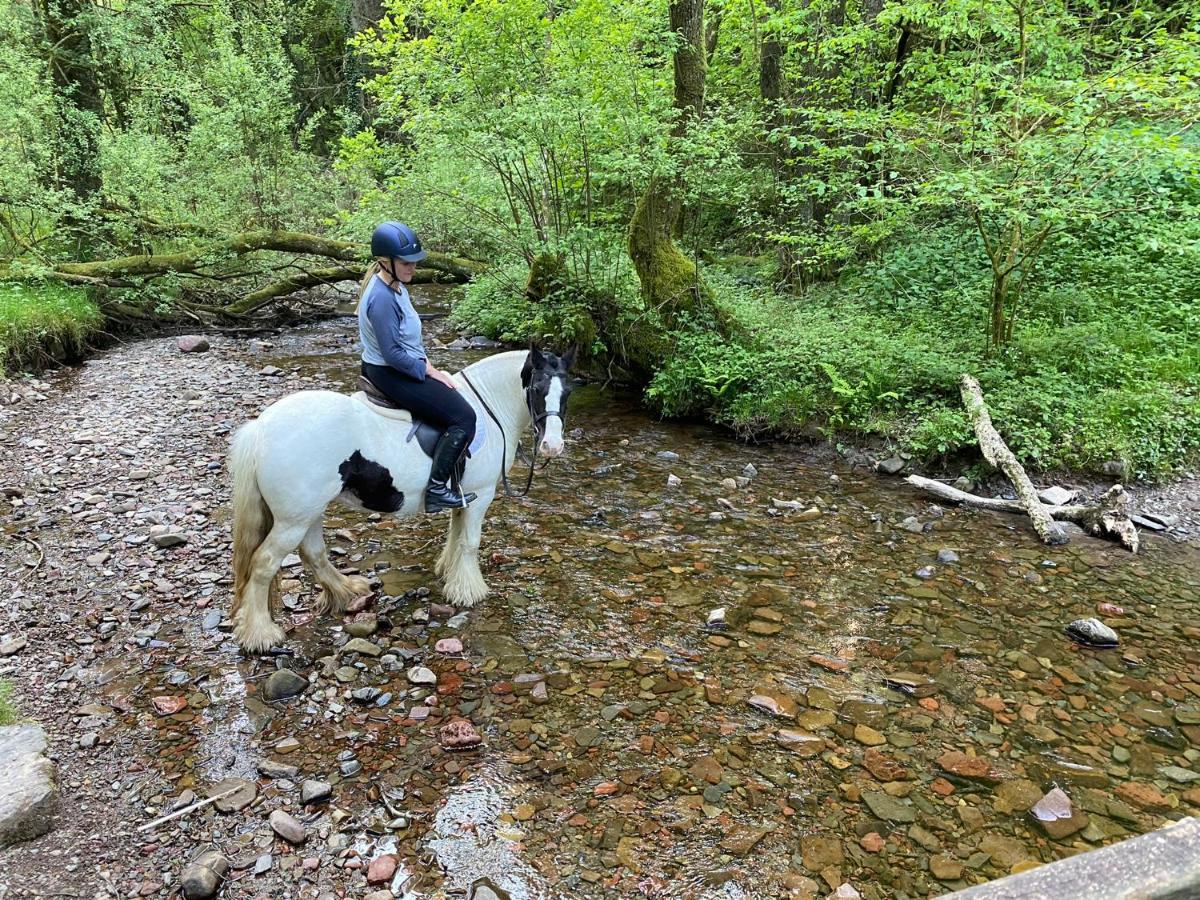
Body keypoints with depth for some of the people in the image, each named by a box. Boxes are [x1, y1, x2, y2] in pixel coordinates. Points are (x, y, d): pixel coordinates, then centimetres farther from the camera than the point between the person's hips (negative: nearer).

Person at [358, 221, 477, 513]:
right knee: (463, 417, -14)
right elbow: (393, 354, -24)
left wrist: (427, 363, 5)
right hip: (391, 374, -11)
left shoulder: (396, 286, 6)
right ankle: (437, 489, -11)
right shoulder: (382, 299, -25)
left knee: (455, 396, 24)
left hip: (404, 366, 11)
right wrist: (429, 371, -16)